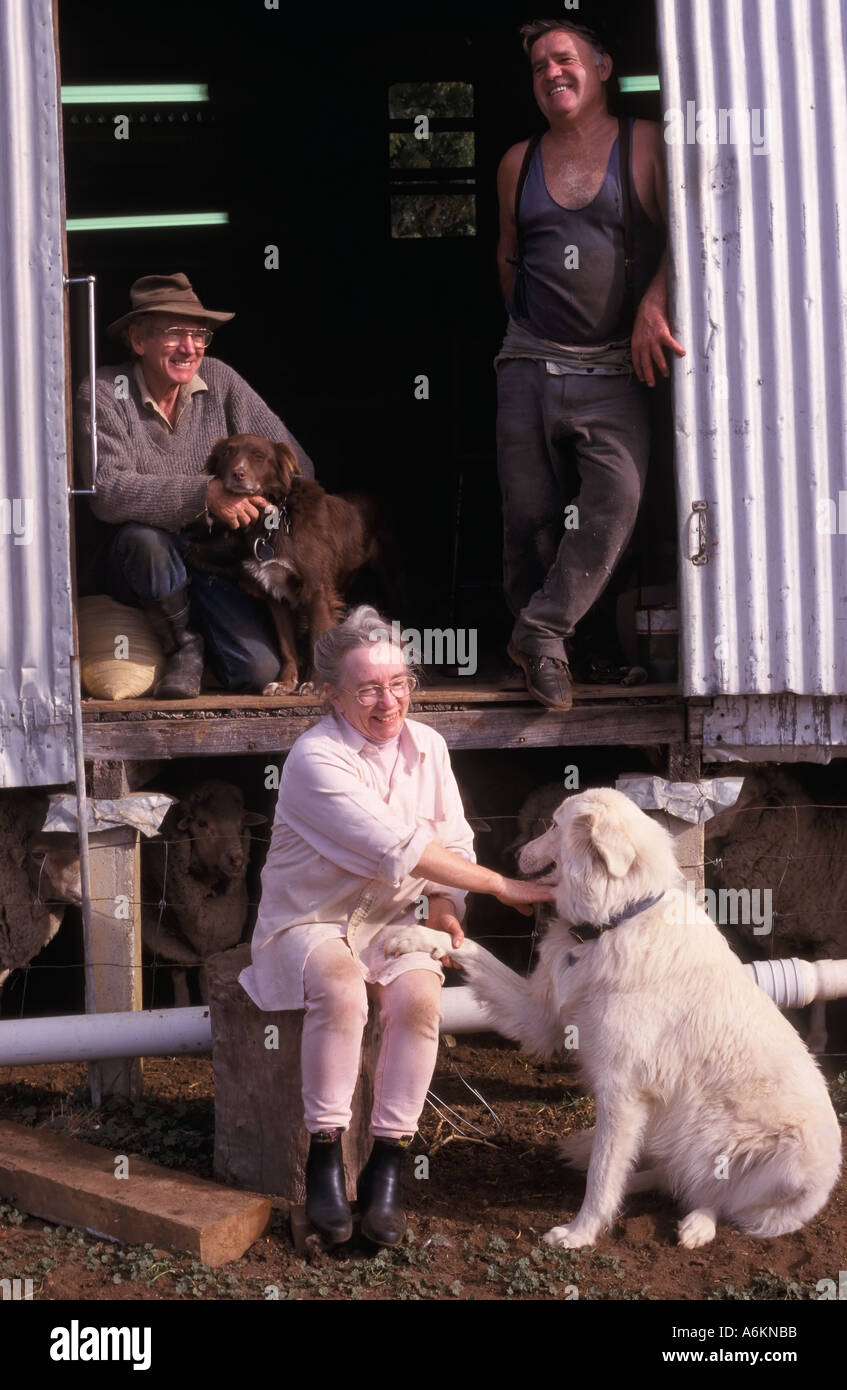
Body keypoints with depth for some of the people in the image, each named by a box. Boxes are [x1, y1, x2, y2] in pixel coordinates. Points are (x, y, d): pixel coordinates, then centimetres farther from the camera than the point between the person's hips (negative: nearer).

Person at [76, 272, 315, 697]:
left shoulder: (218, 379, -3)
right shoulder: (104, 392, -12)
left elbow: (295, 462, -4)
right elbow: (108, 492, -27)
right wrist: (206, 494, -36)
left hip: (217, 560, 2)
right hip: (145, 564, -2)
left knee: (261, 670, -18)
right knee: (146, 537, -37)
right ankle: (182, 645, -7)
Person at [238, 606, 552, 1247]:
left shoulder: (427, 746, 5)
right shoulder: (316, 759, -17)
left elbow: (452, 841, 12)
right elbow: (397, 847, -25)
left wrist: (445, 906, -10)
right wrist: (501, 886, -23)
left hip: (393, 919, 4)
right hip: (310, 921, -4)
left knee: (418, 995, -29)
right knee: (340, 987, -37)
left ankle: (387, 1168, -19)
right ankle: (325, 1157, -22)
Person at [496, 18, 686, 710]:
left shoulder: (645, 144, 4)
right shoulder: (519, 162, 14)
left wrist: (653, 302, -16)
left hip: (614, 371, -3)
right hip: (531, 364, 3)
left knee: (617, 495, -22)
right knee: (528, 510, 1)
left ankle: (543, 631, -13)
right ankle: (532, 628, 18)